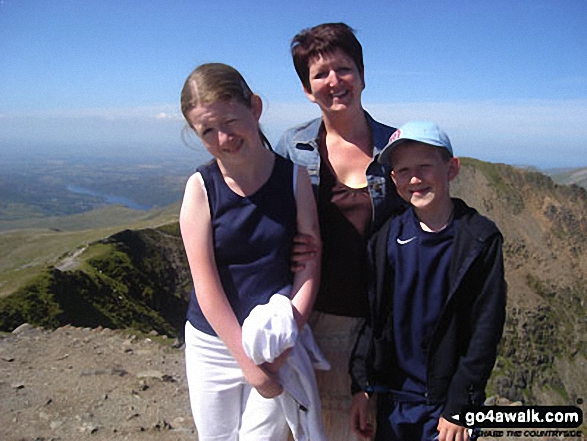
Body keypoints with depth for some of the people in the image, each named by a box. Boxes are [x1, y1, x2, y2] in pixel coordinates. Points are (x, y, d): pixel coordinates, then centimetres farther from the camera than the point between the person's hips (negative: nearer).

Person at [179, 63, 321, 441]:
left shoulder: (294, 177, -8)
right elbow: (206, 285, -12)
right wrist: (245, 359, -13)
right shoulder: (201, 187, -10)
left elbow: (309, 267, -7)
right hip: (213, 342, 1)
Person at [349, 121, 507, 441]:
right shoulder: (387, 237, -4)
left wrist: (460, 407, -10)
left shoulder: (480, 239, -11)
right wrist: (361, 386, -2)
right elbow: (372, 315, 0)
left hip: (448, 402, -2)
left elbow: (486, 330, -10)